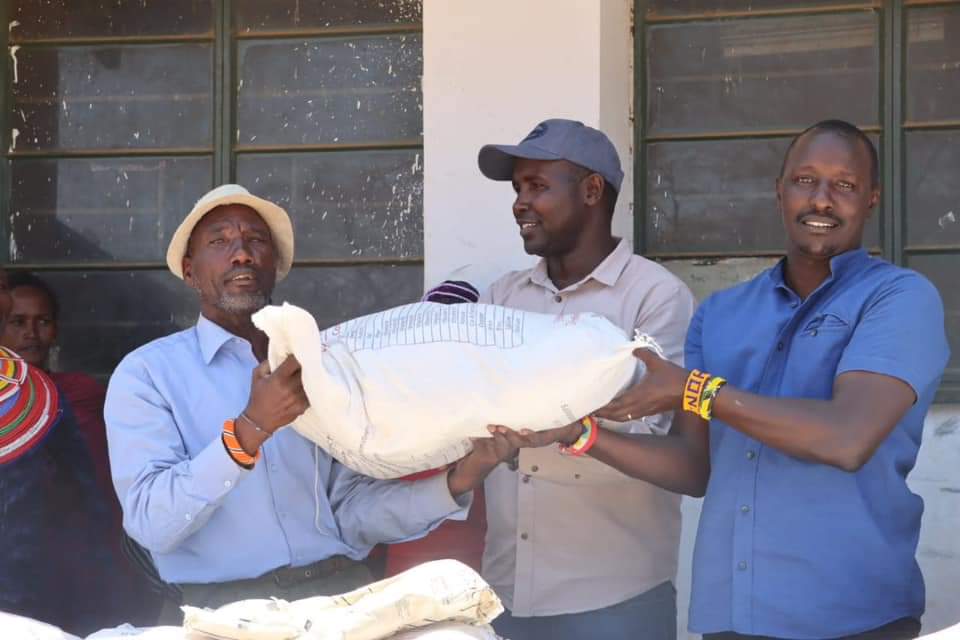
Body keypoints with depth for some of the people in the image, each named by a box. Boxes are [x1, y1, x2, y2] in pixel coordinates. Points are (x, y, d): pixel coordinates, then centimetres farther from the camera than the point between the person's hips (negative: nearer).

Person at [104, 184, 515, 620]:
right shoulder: (146, 373, 2)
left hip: (341, 597, 3)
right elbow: (150, 523, -11)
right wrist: (249, 431, -21)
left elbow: (351, 514, 8)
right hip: (224, 608, -2)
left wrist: (456, 482, -6)